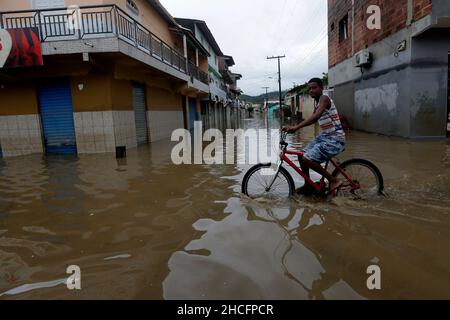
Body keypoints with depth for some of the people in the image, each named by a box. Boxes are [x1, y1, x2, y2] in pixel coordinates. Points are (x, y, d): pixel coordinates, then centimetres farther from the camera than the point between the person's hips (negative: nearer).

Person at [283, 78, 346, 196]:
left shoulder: (324, 99, -15)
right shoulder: (316, 101, 13)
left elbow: (316, 116, -33)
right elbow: (314, 119, 13)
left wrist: (296, 127, -42)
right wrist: (295, 127, 0)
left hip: (335, 139, -10)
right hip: (325, 136, 10)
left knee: (307, 159, -19)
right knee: (301, 156, 9)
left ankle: (334, 181, -6)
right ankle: (308, 187, 22)